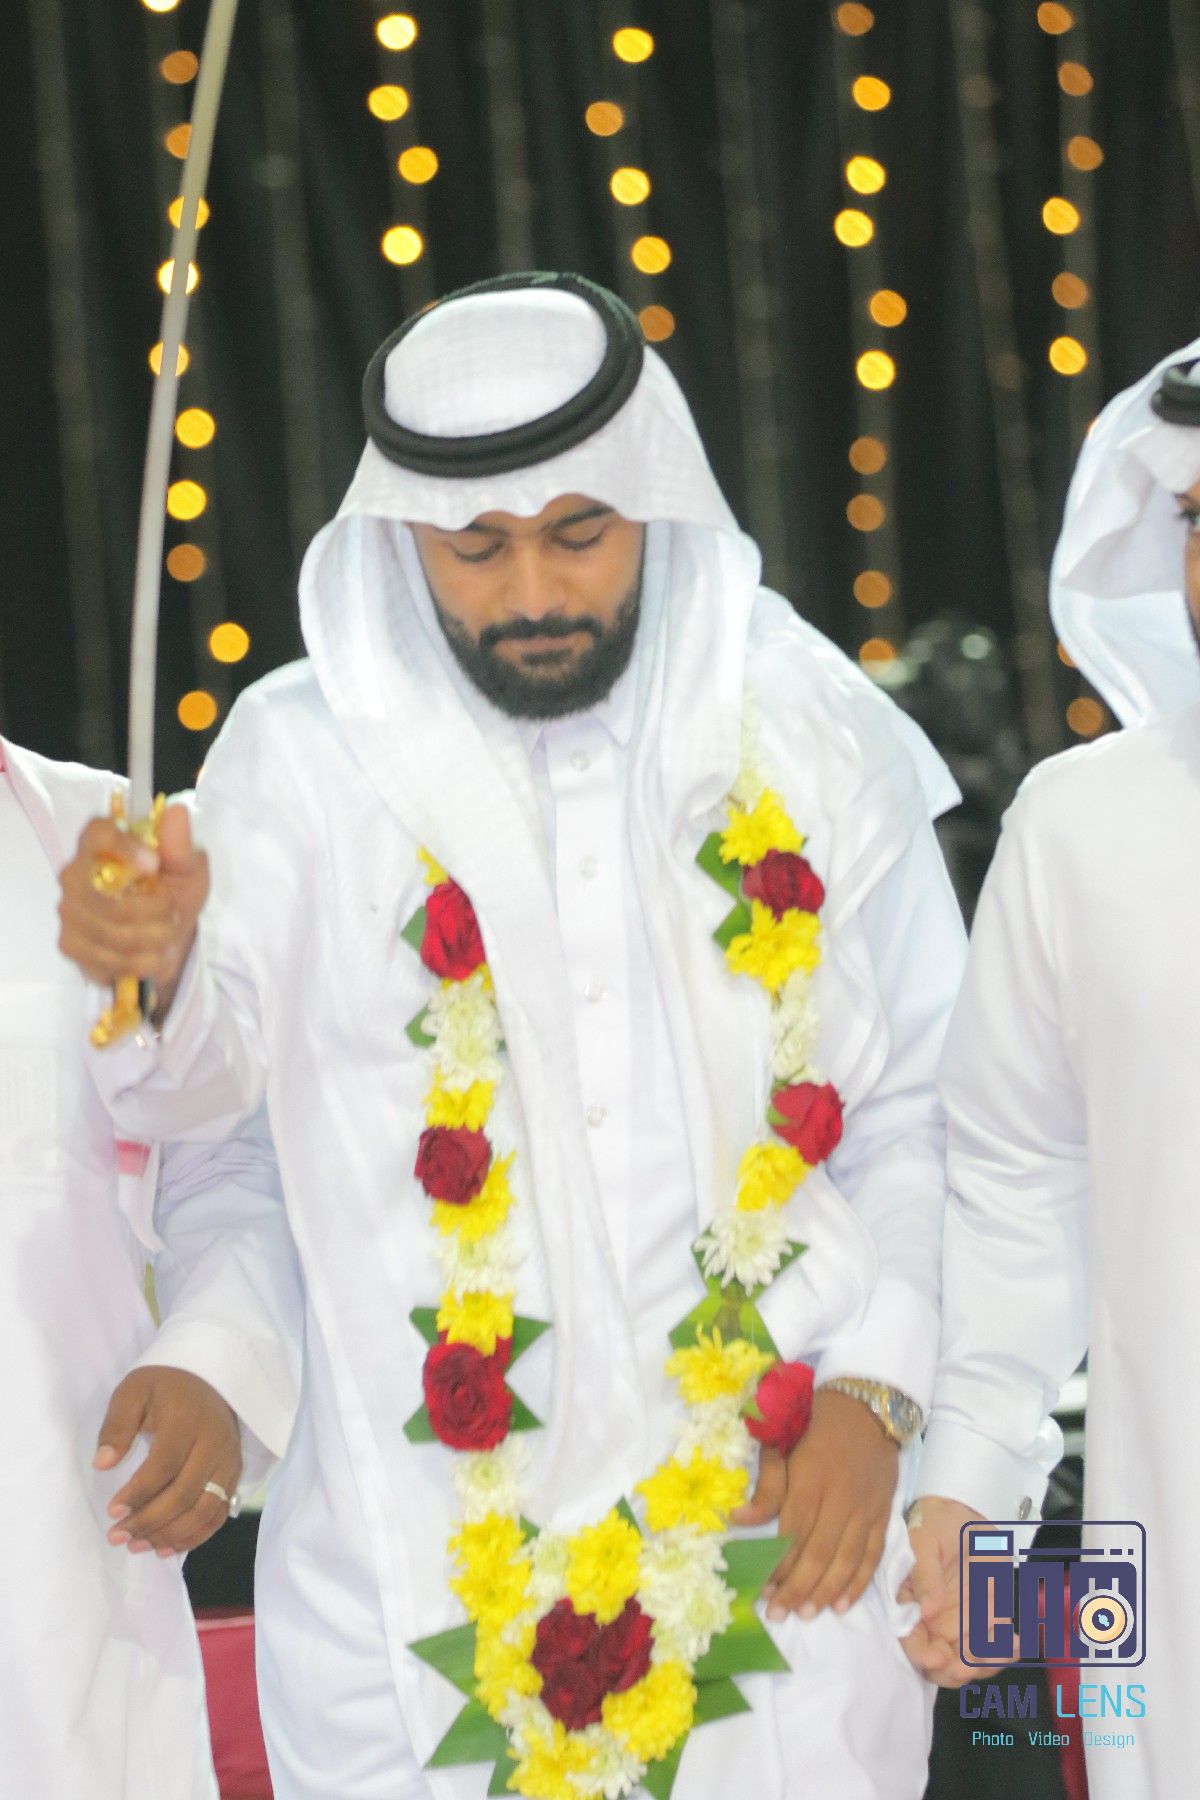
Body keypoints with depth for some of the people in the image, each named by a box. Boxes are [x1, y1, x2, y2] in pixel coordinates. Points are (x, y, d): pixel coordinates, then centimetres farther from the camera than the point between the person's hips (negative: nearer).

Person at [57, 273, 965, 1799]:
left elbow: (926, 1111, 8)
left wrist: (875, 1391, -2)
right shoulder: (304, 753, -1)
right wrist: (151, 972, -30)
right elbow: (203, 1076, -9)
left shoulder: (807, 741, 3)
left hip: (776, 1528, 1)